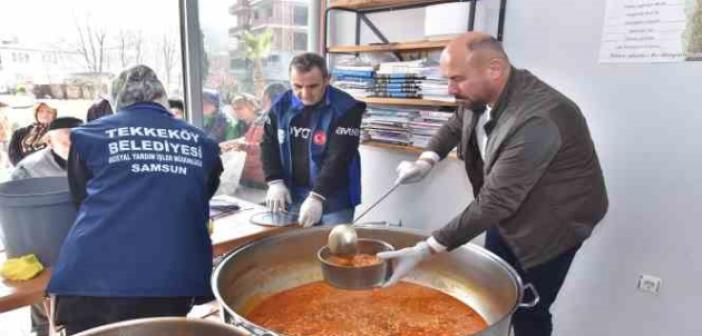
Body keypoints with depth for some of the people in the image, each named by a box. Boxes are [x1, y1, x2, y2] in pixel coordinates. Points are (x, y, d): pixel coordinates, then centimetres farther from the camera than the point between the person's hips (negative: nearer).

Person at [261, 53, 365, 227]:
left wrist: (317, 196, -30)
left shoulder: (346, 109, -16)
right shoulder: (281, 105, -1)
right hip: (293, 195, 4)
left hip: (333, 198, -4)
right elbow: (269, 145, 7)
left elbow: (338, 158, -22)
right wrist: (275, 182, -6)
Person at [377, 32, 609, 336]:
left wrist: (425, 250, -36)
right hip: (508, 211, 8)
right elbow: (456, 125, 10)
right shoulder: (482, 93, -11)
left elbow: (494, 202, -36)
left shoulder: (537, 120, -36)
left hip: (551, 222, -7)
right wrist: (426, 161, -10)